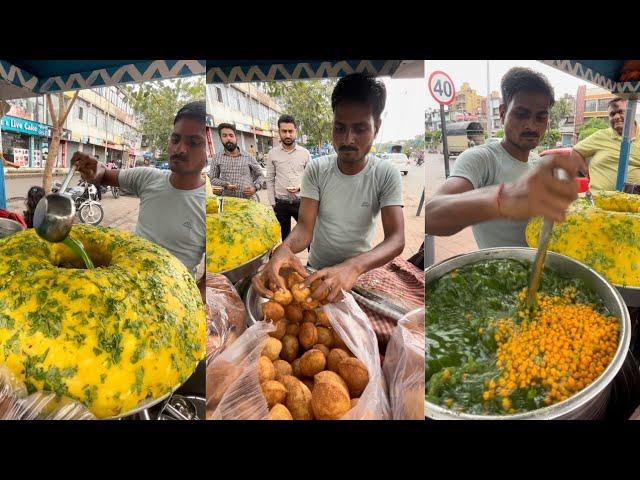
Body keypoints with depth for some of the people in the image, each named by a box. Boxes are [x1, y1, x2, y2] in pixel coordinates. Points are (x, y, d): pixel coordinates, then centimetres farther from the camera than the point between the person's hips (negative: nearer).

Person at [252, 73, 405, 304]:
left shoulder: (386, 174, -13)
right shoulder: (316, 169, -8)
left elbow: (396, 240, -22)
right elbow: (304, 227, -14)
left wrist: (354, 265, -42)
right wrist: (285, 247, -39)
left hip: (359, 270, -2)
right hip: (316, 268, 2)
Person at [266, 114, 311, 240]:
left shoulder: (305, 153, 0)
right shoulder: (272, 154, 0)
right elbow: (270, 180, 3)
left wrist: (300, 187, -15)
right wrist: (272, 203, -1)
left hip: (301, 201, 0)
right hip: (281, 203, 0)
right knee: (285, 236, 14)